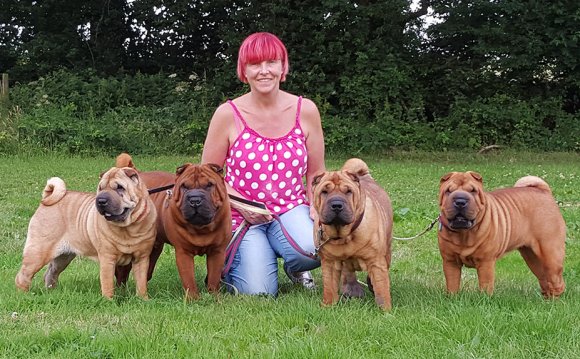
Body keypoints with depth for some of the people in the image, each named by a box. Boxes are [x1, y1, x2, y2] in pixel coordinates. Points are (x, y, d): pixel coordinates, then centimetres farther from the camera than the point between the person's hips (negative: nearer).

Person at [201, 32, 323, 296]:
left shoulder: (305, 110, -1)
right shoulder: (228, 115, -7)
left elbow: (316, 173, 7)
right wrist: (242, 205, -13)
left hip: (291, 209, 1)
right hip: (242, 215, -1)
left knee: (316, 247, -33)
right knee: (260, 292, -19)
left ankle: (294, 266, 7)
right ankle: (230, 260, 18)